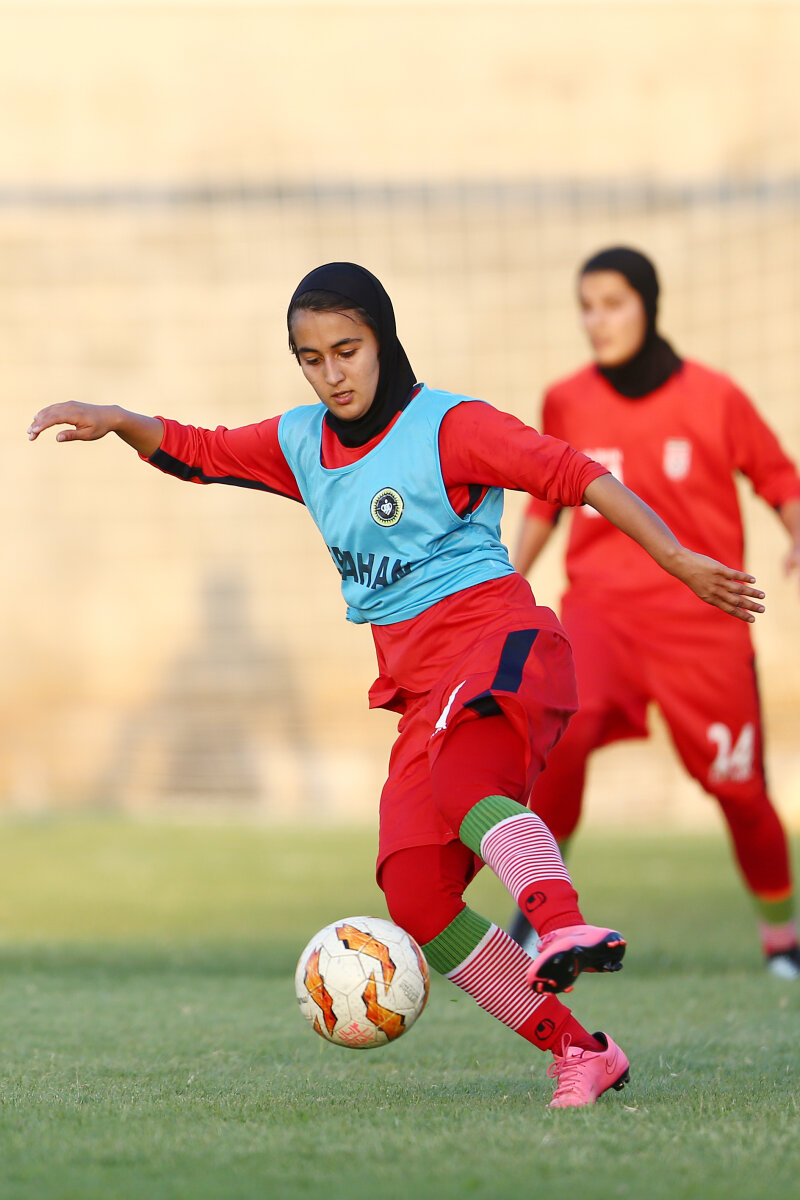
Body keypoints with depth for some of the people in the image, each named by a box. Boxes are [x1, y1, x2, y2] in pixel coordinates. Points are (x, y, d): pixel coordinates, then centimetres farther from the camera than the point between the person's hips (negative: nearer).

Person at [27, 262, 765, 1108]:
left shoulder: (447, 427, -3)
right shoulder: (299, 445, 17)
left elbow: (577, 475, -7)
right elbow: (195, 452, 25)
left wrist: (678, 562, -13)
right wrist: (119, 422, 5)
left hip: (496, 637, -6)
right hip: (421, 688, 6)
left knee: (463, 782, -39)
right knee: (414, 893, -13)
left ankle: (564, 928, -64)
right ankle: (577, 1053, -8)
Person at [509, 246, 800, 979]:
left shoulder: (713, 398, -3)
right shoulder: (567, 404, 5)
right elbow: (546, 499, 19)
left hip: (700, 614, -1)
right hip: (600, 607, 1)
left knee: (737, 783, 0)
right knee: (565, 728, -26)